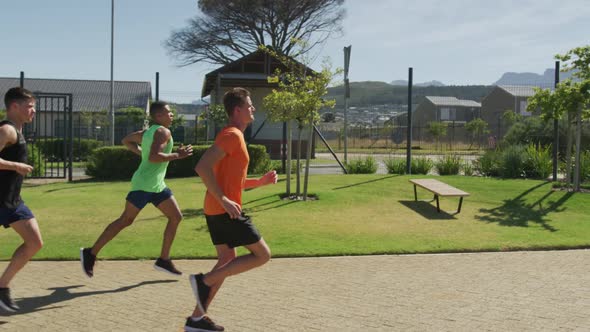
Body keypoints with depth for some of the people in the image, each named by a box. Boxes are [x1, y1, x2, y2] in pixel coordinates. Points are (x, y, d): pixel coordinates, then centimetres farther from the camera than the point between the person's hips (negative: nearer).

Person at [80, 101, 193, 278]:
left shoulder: (148, 132, 16)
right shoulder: (163, 132, -12)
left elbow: (126, 141, 25)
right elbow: (153, 157, -25)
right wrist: (177, 155, -19)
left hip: (156, 185, 10)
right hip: (144, 185, -10)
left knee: (176, 217, 7)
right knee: (125, 221, -4)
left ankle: (164, 260, 12)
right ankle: (91, 253, 6)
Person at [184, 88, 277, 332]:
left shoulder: (233, 136, 19)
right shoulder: (232, 135, -13)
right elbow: (202, 167, -25)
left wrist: (260, 182, 15)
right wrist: (224, 200, -24)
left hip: (217, 210, 10)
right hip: (225, 210, -10)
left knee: (227, 261, 15)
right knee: (262, 255, -2)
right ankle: (205, 281, -6)